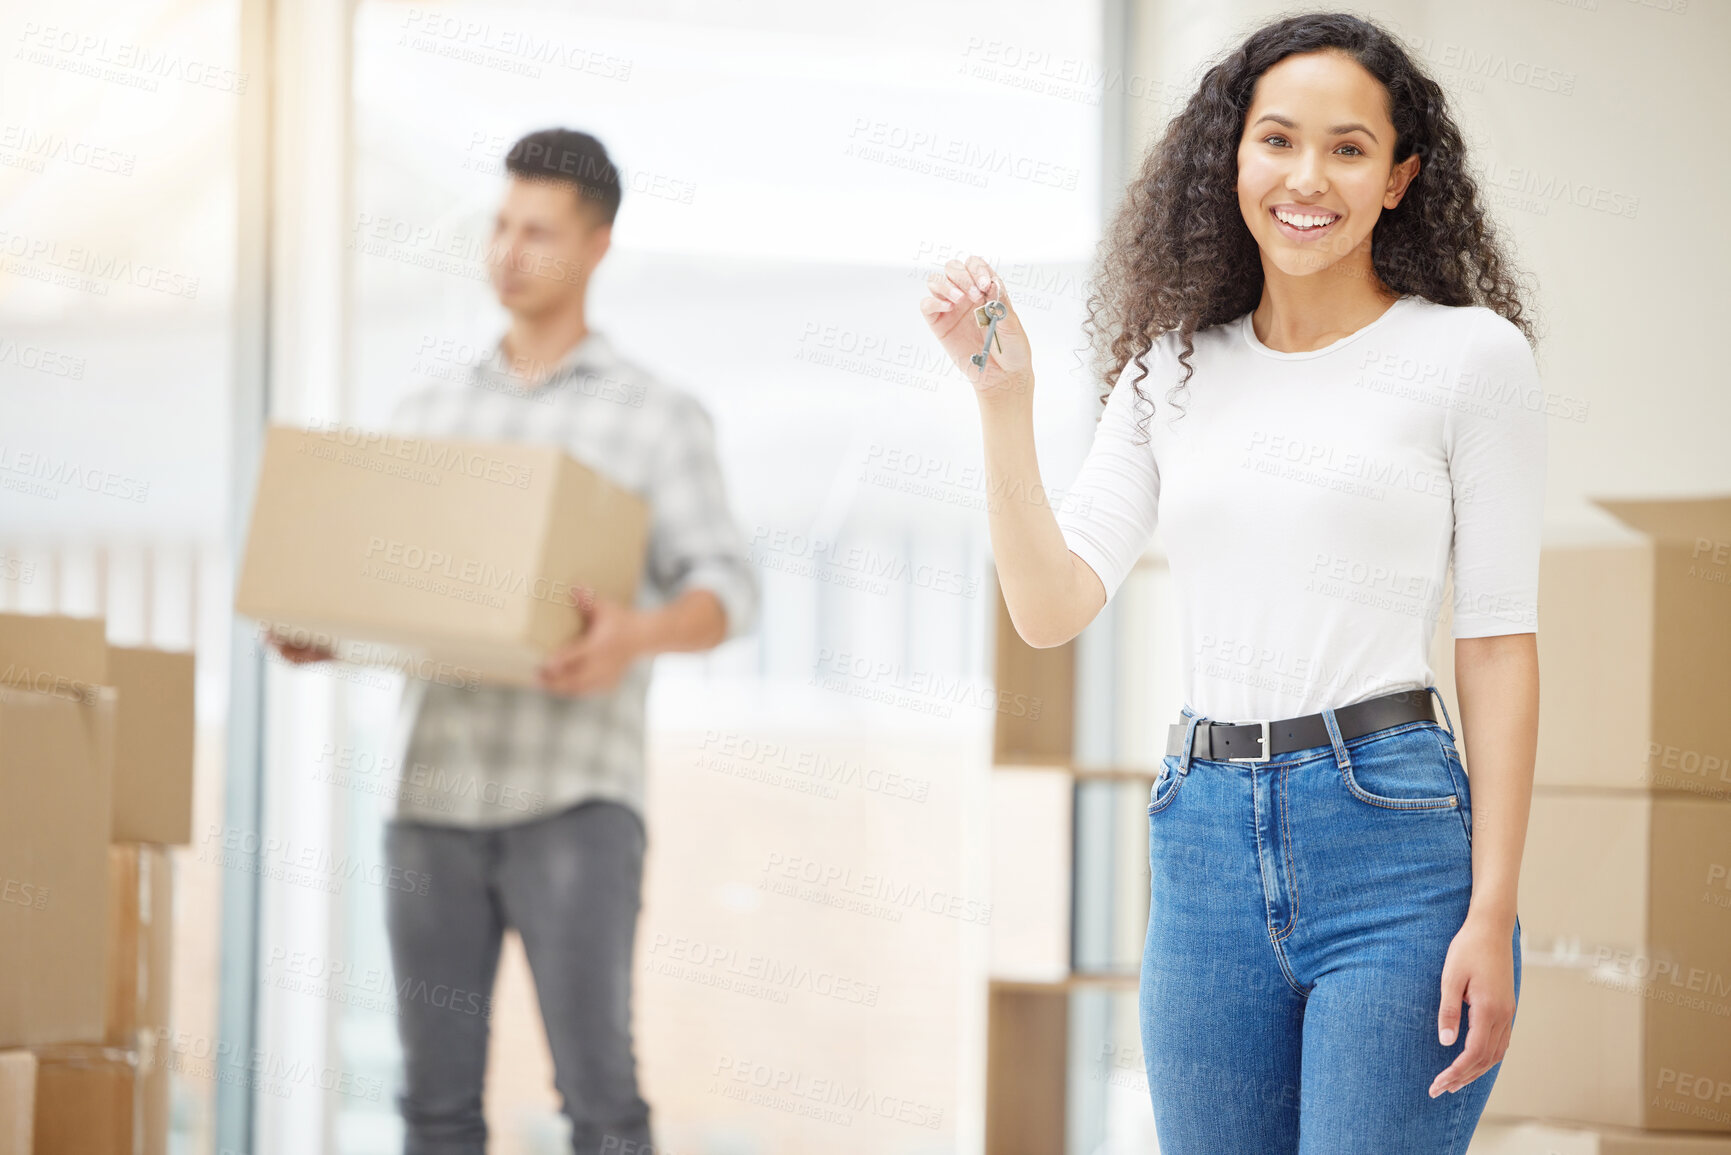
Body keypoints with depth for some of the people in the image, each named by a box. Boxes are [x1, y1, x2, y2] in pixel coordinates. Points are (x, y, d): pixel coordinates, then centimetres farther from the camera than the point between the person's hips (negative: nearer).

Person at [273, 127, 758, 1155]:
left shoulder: (662, 418, 5)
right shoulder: (427, 418, 18)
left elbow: (726, 593, -5)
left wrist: (640, 634, -28)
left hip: (575, 796, -4)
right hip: (435, 795, 4)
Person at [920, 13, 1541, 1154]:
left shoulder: (1471, 356, 0)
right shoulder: (1174, 370, 12)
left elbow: (1501, 640, -3)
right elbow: (1052, 606, 5)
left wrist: (1493, 914, -9)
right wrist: (1005, 400, -6)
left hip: (1391, 835, -4)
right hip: (1204, 844, 4)